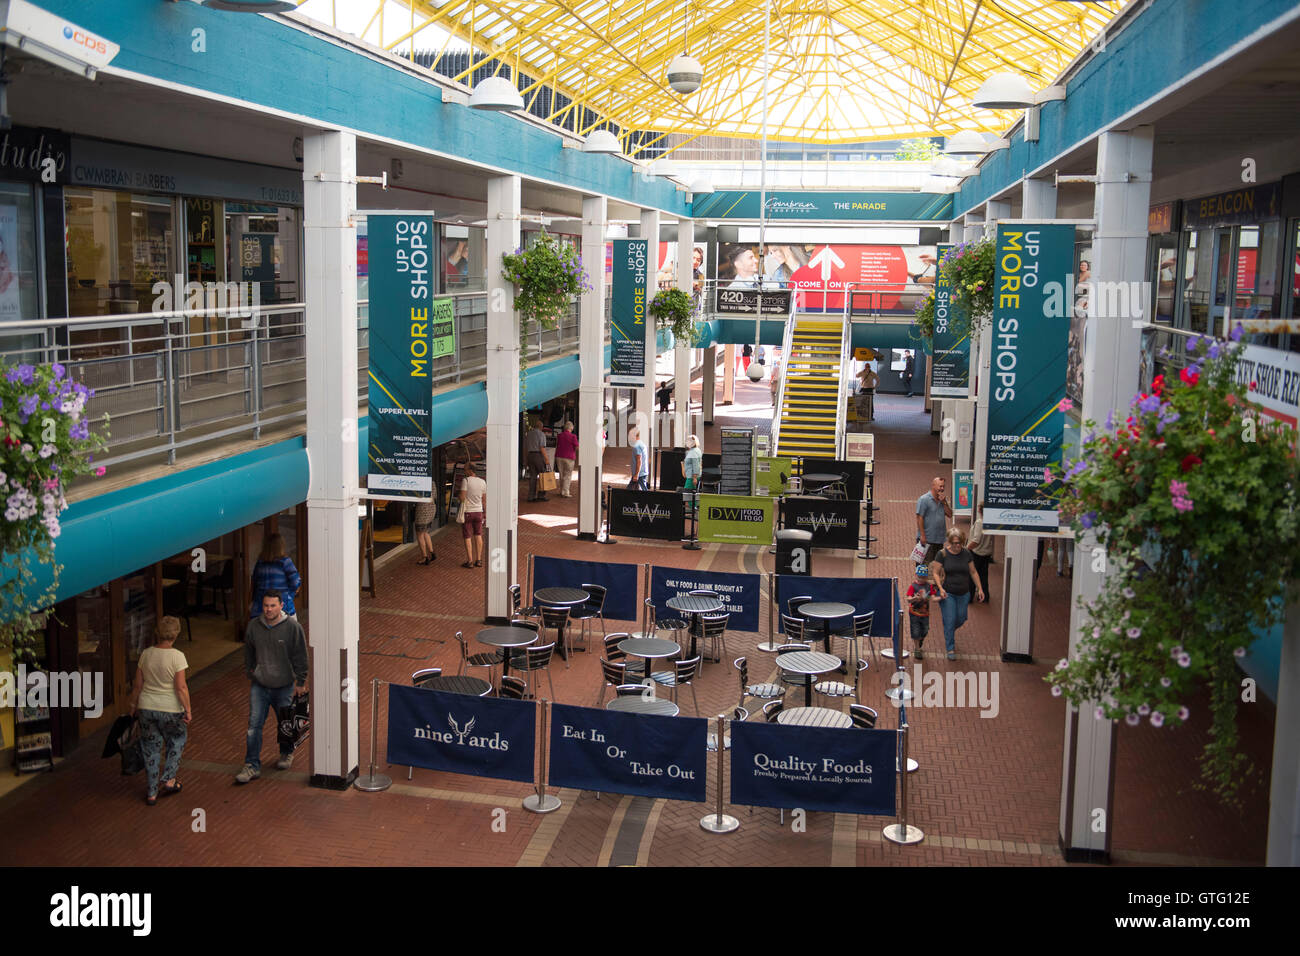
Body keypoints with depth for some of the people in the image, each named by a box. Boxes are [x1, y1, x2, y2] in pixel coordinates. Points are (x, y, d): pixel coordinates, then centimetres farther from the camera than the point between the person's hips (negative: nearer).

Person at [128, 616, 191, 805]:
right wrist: (188, 710, -9)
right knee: (176, 742, 22)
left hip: (147, 708, 4)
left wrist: (133, 705, 17)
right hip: (171, 709, -4)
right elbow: (181, 687, -17)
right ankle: (169, 780, 14)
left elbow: (138, 685, 4)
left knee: (151, 749, 13)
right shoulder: (177, 656, -16)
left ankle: (152, 793, 17)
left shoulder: (146, 654, -2)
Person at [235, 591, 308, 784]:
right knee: (254, 725, -4)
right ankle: (252, 766, 1)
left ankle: (287, 753, 40)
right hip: (259, 685, 2)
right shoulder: (253, 626, -5)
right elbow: (248, 653, 11)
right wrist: (250, 675, 16)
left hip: (284, 686, -2)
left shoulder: (292, 627, -14)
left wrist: (300, 682, -4)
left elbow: (301, 657, -6)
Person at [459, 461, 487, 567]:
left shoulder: (466, 480, -14)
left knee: (467, 537, 2)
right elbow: (484, 500, 6)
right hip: (478, 511, 4)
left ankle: (469, 561, 2)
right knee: (478, 535, 13)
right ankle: (478, 560, 13)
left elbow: (462, 497, -18)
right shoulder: (483, 482, 2)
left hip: (467, 512, -4)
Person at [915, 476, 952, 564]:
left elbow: (950, 515, 8)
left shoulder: (943, 499, 14)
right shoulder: (924, 499, -9)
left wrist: (944, 503, -5)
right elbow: (919, 518, -14)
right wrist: (922, 535, -19)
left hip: (939, 540, 7)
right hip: (927, 539, -7)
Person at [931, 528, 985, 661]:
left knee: (961, 619, 12)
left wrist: (980, 588, 3)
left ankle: (950, 632, 45)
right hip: (947, 593, -3)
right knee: (949, 621, -4)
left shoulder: (967, 554, -1)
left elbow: (973, 572, 9)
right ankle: (950, 649, 8)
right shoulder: (943, 554, -10)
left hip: (963, 594, 3)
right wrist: (940, 588, -19)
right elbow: (935, 573, -7)